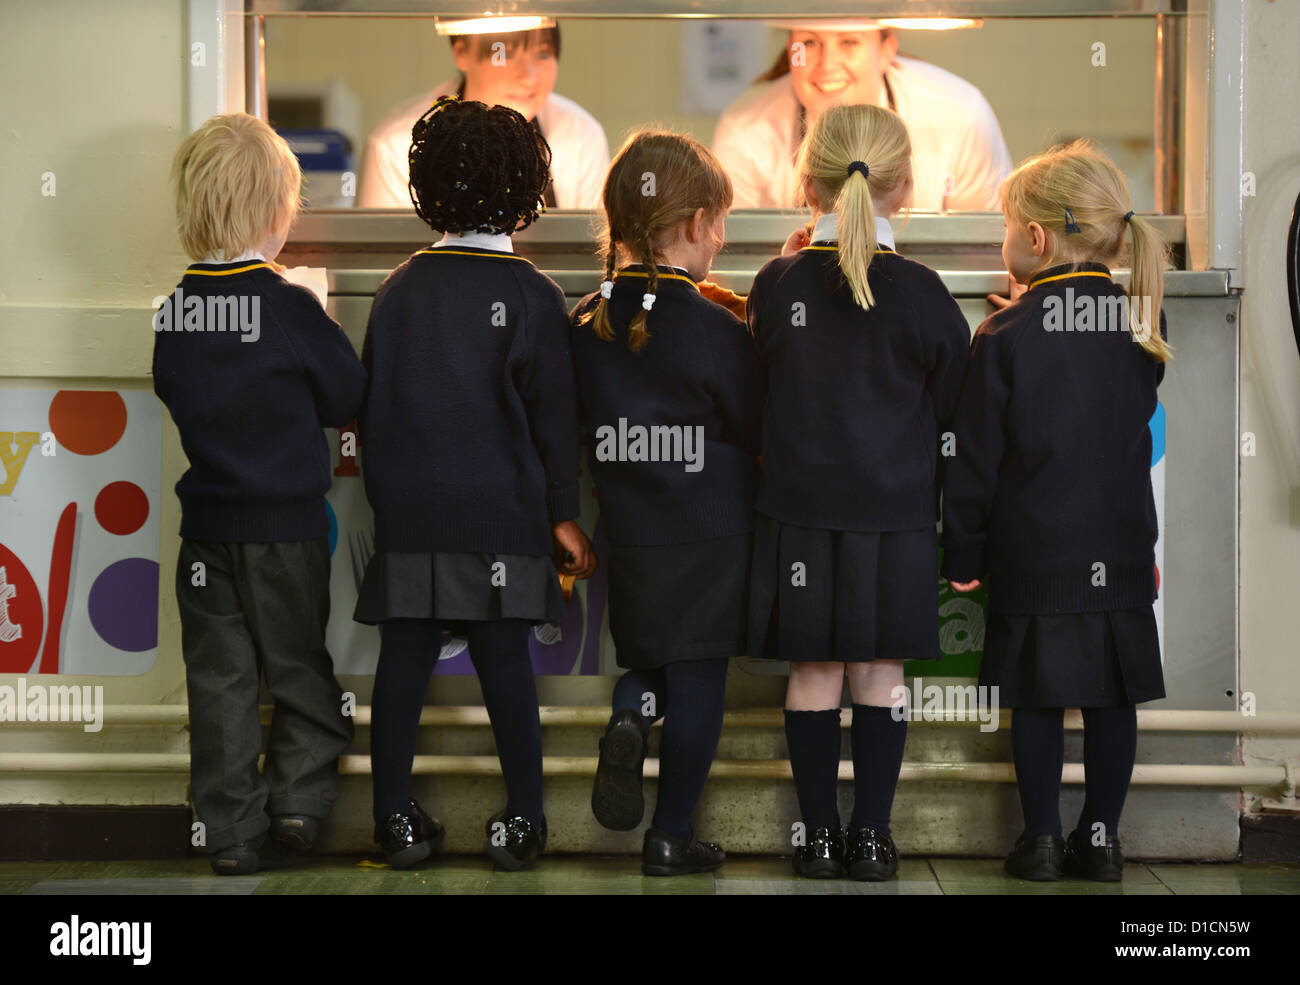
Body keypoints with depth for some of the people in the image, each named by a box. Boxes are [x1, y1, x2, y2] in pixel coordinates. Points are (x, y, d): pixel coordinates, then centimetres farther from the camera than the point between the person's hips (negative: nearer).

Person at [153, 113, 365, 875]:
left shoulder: (174, 311, -4)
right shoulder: (290, 309, -16)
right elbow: (351, 399, -7)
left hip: (207, 525, 4)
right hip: (286, 524, -3)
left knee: (221, 677, 10)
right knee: (299, 667, 15)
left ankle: (233, 833, 13)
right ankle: (298, 801, 15)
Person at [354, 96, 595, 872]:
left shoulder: (399, 290, 6)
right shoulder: (532, 295, -4)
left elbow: (369, 400, 10)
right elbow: (553, 414, -4)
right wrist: (563, 513, 1)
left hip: (406, 514, 3)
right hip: (501, 515, -2)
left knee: (405, 661, 5)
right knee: (506, 662, 1)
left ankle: (397, 817, 10)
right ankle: (522, 821, 6)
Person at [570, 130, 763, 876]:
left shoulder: (587, 324, 0)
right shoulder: (718, 332, -14)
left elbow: (580, 427, 9)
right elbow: (761, 433, -4)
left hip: (627, 536, 4)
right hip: (710, 541, -4)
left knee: (647, 654, 23)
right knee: (698, 681, 6)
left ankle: (631, 714, -9)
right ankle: (672, 836, 11)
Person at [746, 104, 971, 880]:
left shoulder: (777, 285, -6)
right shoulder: (921, 293, -8)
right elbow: (951, 409, 0)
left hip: (801, 511, 1)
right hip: (896, 512, -1)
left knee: (815, 673, 8)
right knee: (881, 671, 9)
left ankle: (819, 833, 14)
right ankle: (873, 835, 13)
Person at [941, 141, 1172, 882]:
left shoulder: (1006, 335, -11)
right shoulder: (1139, 326, 1)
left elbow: (977, 459, -7)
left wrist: (963, 555, 1)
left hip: (1034, 554, -3)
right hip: (1121, 548, 3)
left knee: (1039, 697, 6)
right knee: (1113, 696, 9)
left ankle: (1042, 839, 11)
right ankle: (1102, 838, 14)